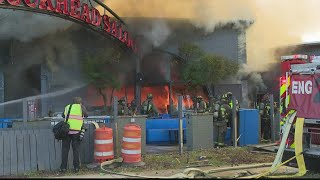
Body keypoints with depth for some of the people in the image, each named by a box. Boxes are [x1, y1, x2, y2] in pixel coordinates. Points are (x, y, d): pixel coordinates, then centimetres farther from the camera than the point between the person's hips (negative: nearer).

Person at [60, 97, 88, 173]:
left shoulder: (67, 107, 14)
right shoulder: (81, 107, 7)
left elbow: (63, 115, 26)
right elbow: (86, 115, 22)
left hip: (67, 131, 2)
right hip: (76, 131, -2)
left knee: (65, 149, 8)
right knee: (76, 150, 7)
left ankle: (63, 167, 8)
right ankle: (76, 167, 9)